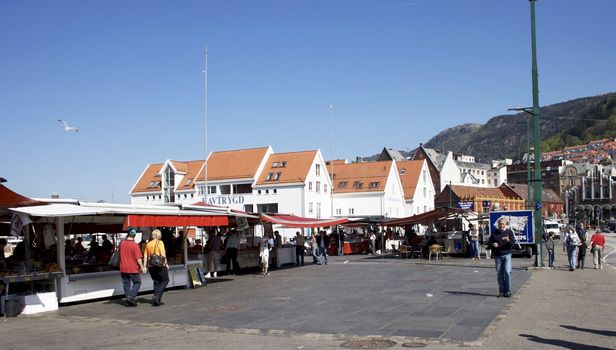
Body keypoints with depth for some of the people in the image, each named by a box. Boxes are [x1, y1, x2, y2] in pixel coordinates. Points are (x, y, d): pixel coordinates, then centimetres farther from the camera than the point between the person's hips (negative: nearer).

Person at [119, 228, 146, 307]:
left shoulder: (121, 244, 0)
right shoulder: (135, 245, -14)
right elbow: (138, 258, -14)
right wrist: (142, 267, -5)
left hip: (123, 268, 5)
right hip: (133, 268, -5)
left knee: (126, 284, 12)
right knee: (137, 282, 11)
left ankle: (129, 301, 14)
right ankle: (131, 297, -3)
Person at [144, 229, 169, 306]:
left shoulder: (148, 244, 10)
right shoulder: (160, 243, -7)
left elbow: (145, 256, 8)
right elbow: (163, 255, -14)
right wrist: (166, 264, -6)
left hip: (151, 266, 6)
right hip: (160, 265, -6)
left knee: (156, 282, 14)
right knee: (165, 280, 7)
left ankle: (157, 300, 13)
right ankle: (156, 296, -10)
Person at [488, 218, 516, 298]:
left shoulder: (509, 232, 5)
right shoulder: (494, 233, 8)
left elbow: (512, 244, -3)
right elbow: (489, 243, 8)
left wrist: (508, 240, -24)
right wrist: (493, 245, -15)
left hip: (507, 255, -2)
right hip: (497, 256, 2)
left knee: (507, 272, -15)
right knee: (499, 274, 3)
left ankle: (508, 291, -7)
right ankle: (501, 291, 13)